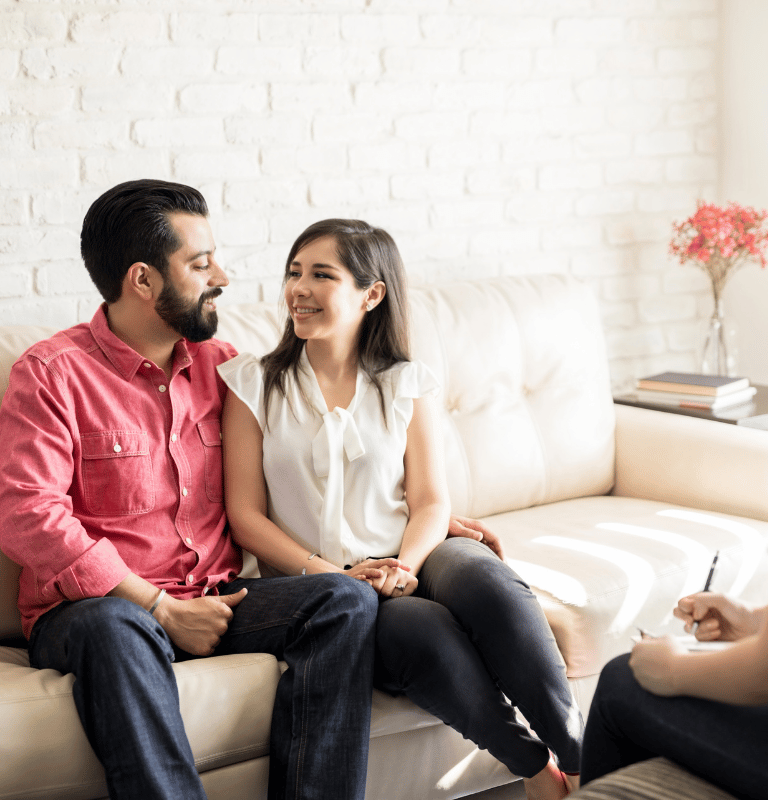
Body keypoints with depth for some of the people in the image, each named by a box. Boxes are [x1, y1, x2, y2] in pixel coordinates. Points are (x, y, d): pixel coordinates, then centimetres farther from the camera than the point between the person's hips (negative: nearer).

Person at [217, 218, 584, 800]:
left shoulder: (408, 385, 12)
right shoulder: (253, 383, 7)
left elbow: (431, 501, 5)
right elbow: (246, 516, 1)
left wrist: (405, 564, -17)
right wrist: (325, 572, -14)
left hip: (406, 566, 2)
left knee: (481, 576, -34)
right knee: (427, 631, -34)